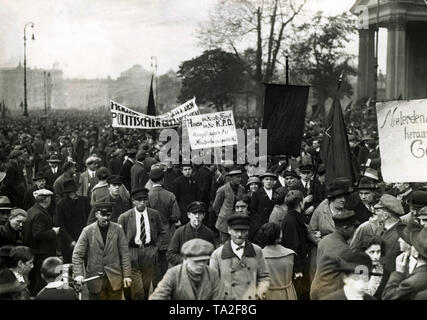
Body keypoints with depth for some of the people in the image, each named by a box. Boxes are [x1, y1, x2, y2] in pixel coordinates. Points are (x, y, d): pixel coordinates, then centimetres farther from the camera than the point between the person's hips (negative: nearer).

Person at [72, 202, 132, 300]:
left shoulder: (118, 229, 1)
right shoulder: (88, 231, -3)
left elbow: (125, 254, 2)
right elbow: (77, 255, -3)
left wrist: (127, 275, -2)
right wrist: (78, 274, -16)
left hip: (115, 279, 1)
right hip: (95, 280, -1)